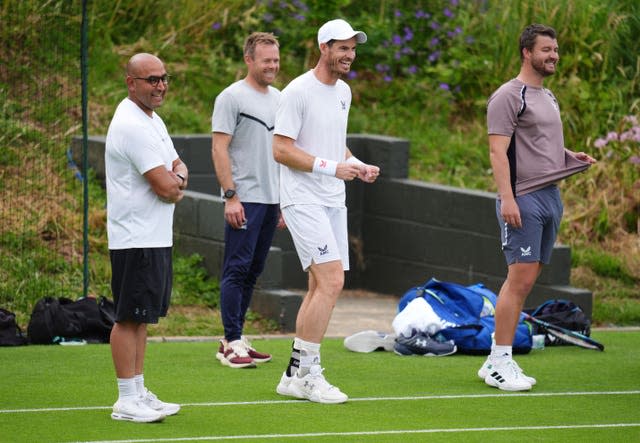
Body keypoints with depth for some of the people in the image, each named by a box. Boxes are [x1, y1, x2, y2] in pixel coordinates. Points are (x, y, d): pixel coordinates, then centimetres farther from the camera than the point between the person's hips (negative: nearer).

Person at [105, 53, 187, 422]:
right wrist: (175, 186, 3)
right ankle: (127, 401, -5)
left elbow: (177, 168, 18)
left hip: (157, 238, 10)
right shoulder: (132, 125, -17)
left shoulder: (153, 120, 16)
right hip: (136, 239, -10)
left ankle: (139, 392, 19)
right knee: (130, 318, -7)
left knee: (143, 317, 13)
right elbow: (165, 187, -20)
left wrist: (176, 177, -5)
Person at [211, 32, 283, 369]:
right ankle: (232, 343, -8)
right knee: (237, 269, -9)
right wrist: (230, 196, -18)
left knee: (253, 271, 10)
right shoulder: (232, 98, -7)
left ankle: (233, 339, 16)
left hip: (272, 200, 8)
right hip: (244, 200, -8)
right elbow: (219, 149, -11)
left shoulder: (278, 99, 16)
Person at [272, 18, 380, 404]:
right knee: (331, 281, -17)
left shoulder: (344, 92, 14)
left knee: (322, 287, 8)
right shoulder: (299, 92, -13)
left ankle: (296, 376, 14)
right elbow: (281, 150, -16)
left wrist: (359, 166, 7)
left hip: (333, 202, 9)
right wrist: (331, 167, -22)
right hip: (304, 201, -9)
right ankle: (305, 371, -12)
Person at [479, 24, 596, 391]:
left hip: (550, 196, 9)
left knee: (525, 281, 8)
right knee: (520, 280, -12)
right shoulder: (509, 96, -8)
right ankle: (499, 364, -8)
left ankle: (497, 361, 12)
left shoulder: (548, 98, 20)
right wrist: (507, 198, -23)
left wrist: (572, 158, 12)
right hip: (523, 200, -9)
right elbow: (498, 151, -15)